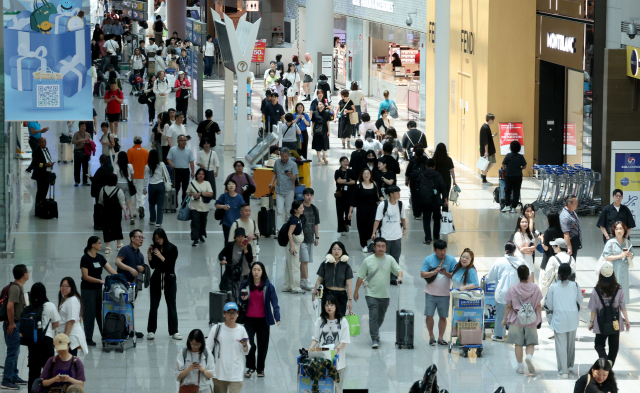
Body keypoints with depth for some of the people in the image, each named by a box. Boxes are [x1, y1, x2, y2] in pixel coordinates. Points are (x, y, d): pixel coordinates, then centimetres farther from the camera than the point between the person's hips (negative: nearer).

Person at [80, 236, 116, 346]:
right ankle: (88, 339, 6)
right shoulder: (85, 258, -12)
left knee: (101, 312, 9)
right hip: (88, 290, -6)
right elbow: (85, 276, -16)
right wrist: (100, 280, -23)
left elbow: (111, 270, 7)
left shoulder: (100, 258, 8)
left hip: (98, 289, 6)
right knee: (89, 313, -2)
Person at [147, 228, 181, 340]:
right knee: (154, 305, 1)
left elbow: (171, 264, -13)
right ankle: (151, 330, 5)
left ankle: (174, 331, 3)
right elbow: (152, 266, 2)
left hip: (169, 278, -3)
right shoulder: (154, 248, 3)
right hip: (156, 277, 3)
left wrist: (160, 256, -21)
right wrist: (149, 255, -11)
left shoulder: (172, 248, -6)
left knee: (171, 304, 0)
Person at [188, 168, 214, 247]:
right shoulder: (192, 183, 6)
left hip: (204, 207, 1)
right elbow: (187, 193, 11)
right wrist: (192, 194, -10)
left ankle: (201, 235, 36)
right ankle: (195, 239, -11)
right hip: (194, 206, -1)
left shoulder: (207, 183, 3)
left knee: (203, 222, 14)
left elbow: (211, 194, -7)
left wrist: (201, 193, -16)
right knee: (195, 223, -9)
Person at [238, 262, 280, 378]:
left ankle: (260, 369, 20)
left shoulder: (268, 286, -2)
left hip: (263, 320, -1)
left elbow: (274, 302, -4)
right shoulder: (245, 284, 4)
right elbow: (241, 302, 13)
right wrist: (243, 300, -11)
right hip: (249, 319, 1)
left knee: (262, 344, 5)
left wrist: (277, 317, -14)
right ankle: (251, 367, 10)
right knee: (249, 343, -9)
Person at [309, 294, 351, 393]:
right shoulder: (320, 321, 5)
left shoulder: (342, 321, -2)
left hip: (337, 358, -2)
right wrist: (312, 347, -10)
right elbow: (315, 338, 8)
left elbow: (344, 340, -5)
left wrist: (337, 349, -20)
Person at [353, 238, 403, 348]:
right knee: (373, 315, -13)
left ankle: (374, 332, 38)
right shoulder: (368, 260, -3)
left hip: (385, 294, 3)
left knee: (381, 317, 14)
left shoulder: (389, 259, 2)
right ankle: (375, 339, -11)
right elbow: (360, 277, 3)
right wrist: (356, 291, 5)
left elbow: (398, 269, -3)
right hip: (371, 294, -3)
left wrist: (400, 276, -26)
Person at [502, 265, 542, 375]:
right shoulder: (535, 288, -4)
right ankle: (529, 356, -21)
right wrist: (539, 317, 14)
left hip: (516, 320, 0)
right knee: (531, 343, 8)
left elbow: (508, 306, -1)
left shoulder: (513, 289, -6)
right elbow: (539, 305, 1)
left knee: (518, 344, 8)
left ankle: (520, 366, 10)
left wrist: (505, 319, 10)